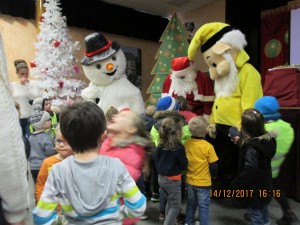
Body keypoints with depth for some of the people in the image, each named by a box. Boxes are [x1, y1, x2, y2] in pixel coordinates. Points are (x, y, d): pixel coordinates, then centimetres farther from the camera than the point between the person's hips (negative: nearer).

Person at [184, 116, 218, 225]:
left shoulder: (187, 144, -9)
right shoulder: (208, 146, -22)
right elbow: (213, 166, -12)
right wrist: (213, 175, 9)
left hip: (189, 181, 5)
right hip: (203, 182, -5)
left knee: (191, 203, 23)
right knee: (203, 206, 11)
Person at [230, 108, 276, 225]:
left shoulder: (251, 147, -29)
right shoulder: (266, 140, -5)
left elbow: (249, 171, -30)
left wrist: (235, 184, -17)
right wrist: (241, 142, 13)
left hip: (254, 189, -8)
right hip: (263, 186, 8)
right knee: (263, 211, 27)